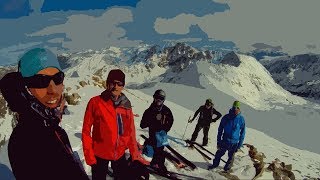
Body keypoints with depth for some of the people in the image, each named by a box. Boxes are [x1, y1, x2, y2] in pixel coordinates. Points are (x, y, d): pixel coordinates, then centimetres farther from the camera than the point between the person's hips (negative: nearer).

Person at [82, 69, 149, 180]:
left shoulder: (126, 105, -2)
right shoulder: (95, 102, -11)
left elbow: (130, 132, 2)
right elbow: (86, 130, -8)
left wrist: (135, 155, -1)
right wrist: (89, 155, -10)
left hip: (120, 154, 3)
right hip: (99, 154, -3)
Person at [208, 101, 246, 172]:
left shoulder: (241, 119, -6)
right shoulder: (226, 117, -6)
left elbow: (242, 133, 2)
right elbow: (220, 130, 2)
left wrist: (239, 145, 1)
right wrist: (218, 141, 0)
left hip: (234, 143, 0)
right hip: (224, 141, 1)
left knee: (231, 157, 12)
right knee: (219, 154, 11)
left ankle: (227, 168, 36)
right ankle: (215, 164, 36)